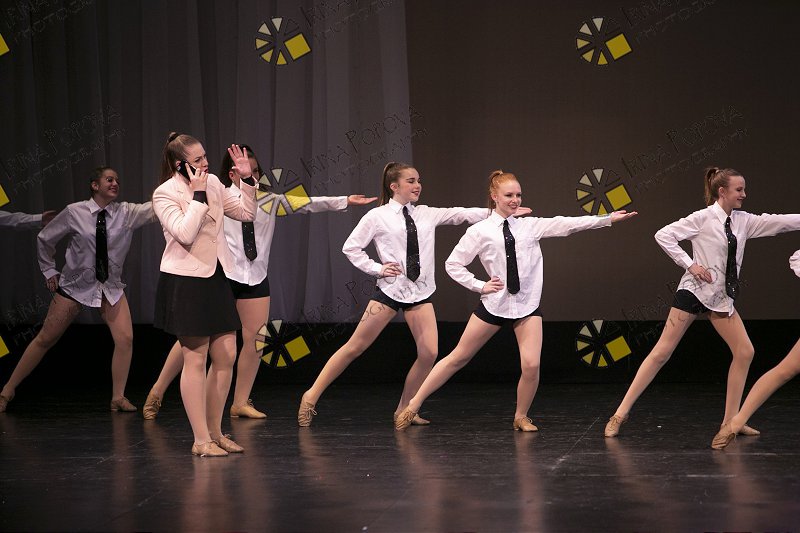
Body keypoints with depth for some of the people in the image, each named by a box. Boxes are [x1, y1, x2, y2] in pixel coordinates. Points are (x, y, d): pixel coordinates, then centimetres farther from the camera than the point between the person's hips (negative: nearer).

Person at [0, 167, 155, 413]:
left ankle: (118, 397, -1)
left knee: (125, 338, -14)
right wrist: (49, 270, 5)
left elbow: (155, 207, -24)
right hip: (75, 286, -2)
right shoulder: (74, 212, -11)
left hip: (111, 287, 2)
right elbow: (45, 238, 3)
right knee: (45, 339, 4)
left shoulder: (127, 213, -8)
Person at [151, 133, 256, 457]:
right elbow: (185, 233, -24)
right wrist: (198, 194, -21)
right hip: (185, 281, -7)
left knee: (226, 356, 7)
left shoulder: (213, 184, 8)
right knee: (195, 360, -2)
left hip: (215, 278, 7)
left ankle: (215, 433, 18)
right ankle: (201, 440, 4)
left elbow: (246, 214, 13)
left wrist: (247, 180, 2)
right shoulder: (165, 194, -12)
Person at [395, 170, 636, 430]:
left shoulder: (531, 226, 2)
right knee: (459, 357, 6)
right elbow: (453, 264, 0)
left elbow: (566, 224, -6)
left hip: (527, 305, 2)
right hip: (494, 303, -2)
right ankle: (414, 404, 18)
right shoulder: (480, 231, -5)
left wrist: (608, 219, -13)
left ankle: (521, 417, 13)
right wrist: (480, 285, -8)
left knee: (531, 365, -12)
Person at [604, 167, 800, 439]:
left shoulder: (744, 221, 6)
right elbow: (663, 235, -13)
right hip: (695, 290, -6)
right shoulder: (704, 218, -11)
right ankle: (620, 414, -2)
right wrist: (689, 264, -17)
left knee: (744, 351, -1)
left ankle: (731, 420, 8)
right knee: (662, 352, -7)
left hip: (721, 297, 7)